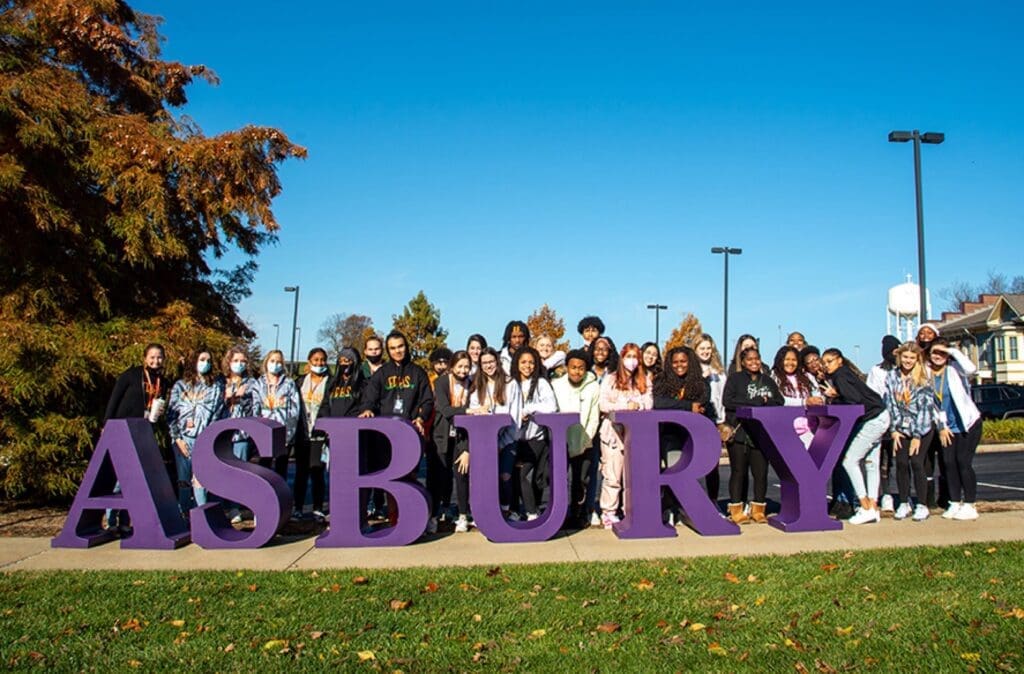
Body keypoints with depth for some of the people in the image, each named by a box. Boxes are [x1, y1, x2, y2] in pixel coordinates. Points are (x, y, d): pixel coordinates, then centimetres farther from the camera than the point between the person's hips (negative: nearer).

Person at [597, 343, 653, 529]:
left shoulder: (645, 381, 15)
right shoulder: (610, 379, 7)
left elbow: (649, 403, 3)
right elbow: (603, 404, -3)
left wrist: (637, 405, -17)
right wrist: (624, 406, -14)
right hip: (614, 431, -2)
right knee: (612, 475, -4)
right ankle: (608, 512, 3)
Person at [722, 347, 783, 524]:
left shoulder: (768, 381, 18)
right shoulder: (735, 378, 5)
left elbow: (779, 403, 9)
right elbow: (727, 401, -10)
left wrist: (765, 402, -11)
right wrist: (758, 401, -8)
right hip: (739, 432, -3)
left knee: (761, 472, 2)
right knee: (738, 471, -1)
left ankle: (758, 509, 13)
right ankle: (736, 510, 6)